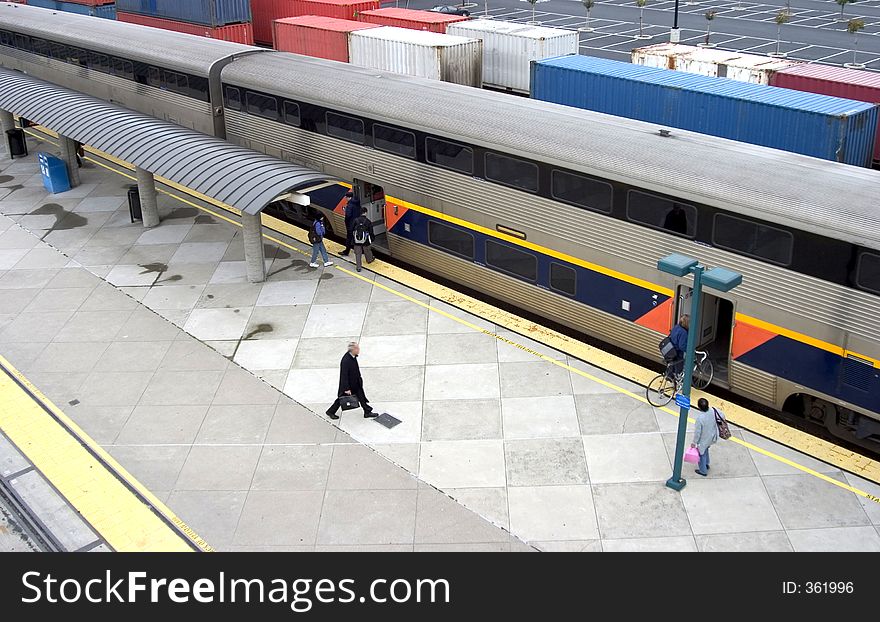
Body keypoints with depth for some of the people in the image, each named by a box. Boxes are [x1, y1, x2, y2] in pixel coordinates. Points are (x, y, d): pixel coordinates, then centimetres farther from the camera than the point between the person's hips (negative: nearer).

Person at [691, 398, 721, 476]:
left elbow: (697, 432, -25)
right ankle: (706, 464, 53)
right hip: (712, 436, 6)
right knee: (705, 449, 34)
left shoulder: (699, 418, -37)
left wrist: (694, 442, -9)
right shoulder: (713, 411, -23)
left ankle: (703, 471, 38)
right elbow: (722, 416, -3)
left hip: (703, 439, -6)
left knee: (702, 454, 20)